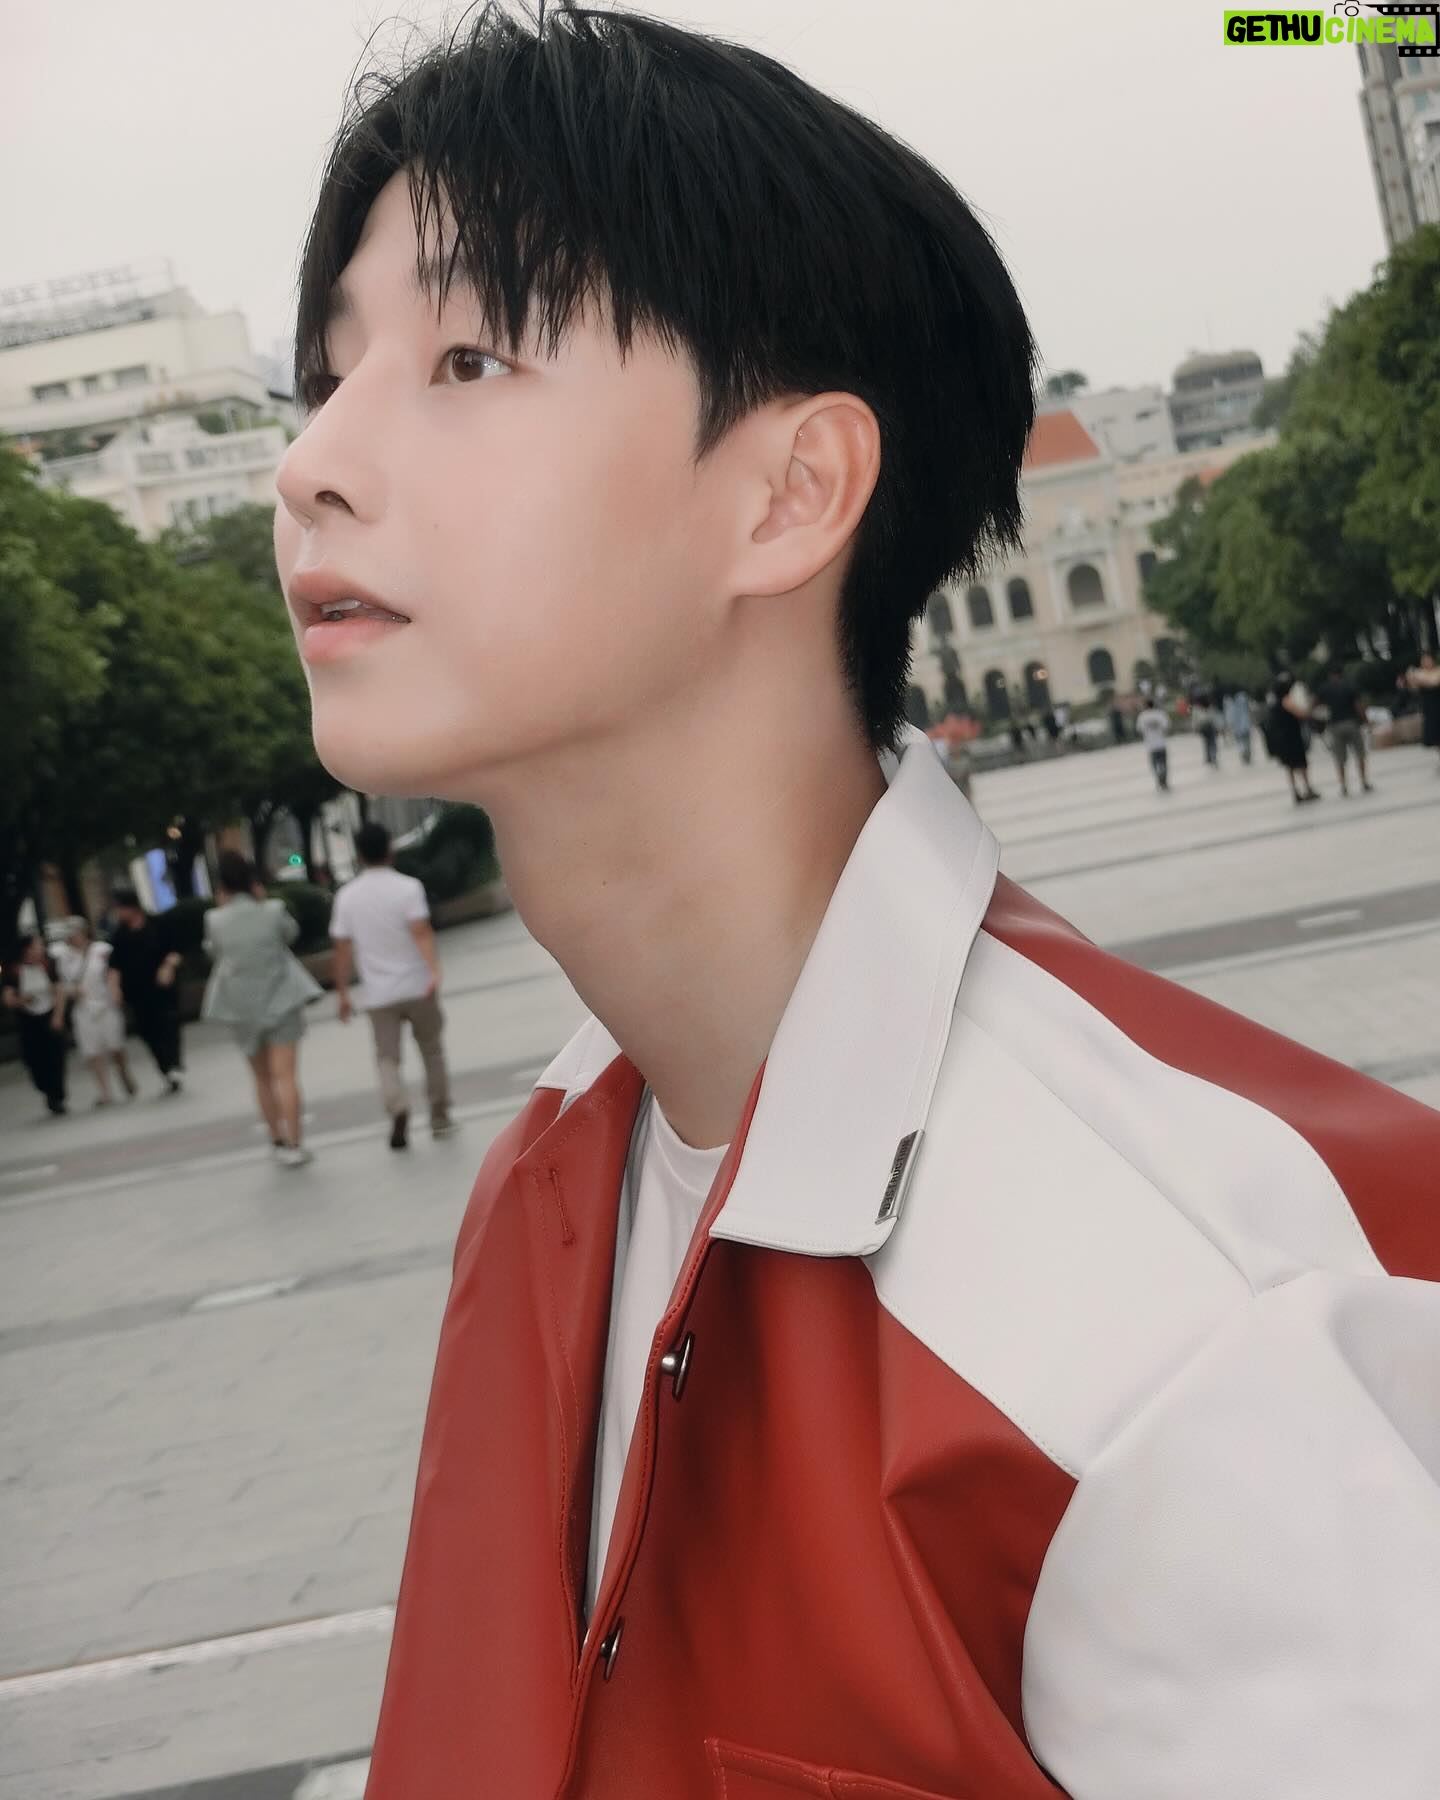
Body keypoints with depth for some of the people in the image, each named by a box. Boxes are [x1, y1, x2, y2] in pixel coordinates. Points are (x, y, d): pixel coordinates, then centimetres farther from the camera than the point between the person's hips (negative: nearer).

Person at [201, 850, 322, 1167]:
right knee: (285, 1074, -4)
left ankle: (277, 1140, 22)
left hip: (241, 1008, 1)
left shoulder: (215, 920, -9)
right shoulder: (273, 911, -9)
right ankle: (294, 1145, -11)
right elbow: (291, 932, 12)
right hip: (280, 999, -1)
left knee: (262, 1078, 16)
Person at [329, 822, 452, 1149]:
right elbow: (421, 932, -21)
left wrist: (343, 993, 9)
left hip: (379, 995, 1)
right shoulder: (408, 887, -7)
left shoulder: (347, 896, 1)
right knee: (431, 1051, 15)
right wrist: (435, 971, -29)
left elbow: (343, 949, 1)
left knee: (387, 1057, 5)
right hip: (417, 987, -1)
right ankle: (439, 1118, 20)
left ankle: (397, 1108, -20)